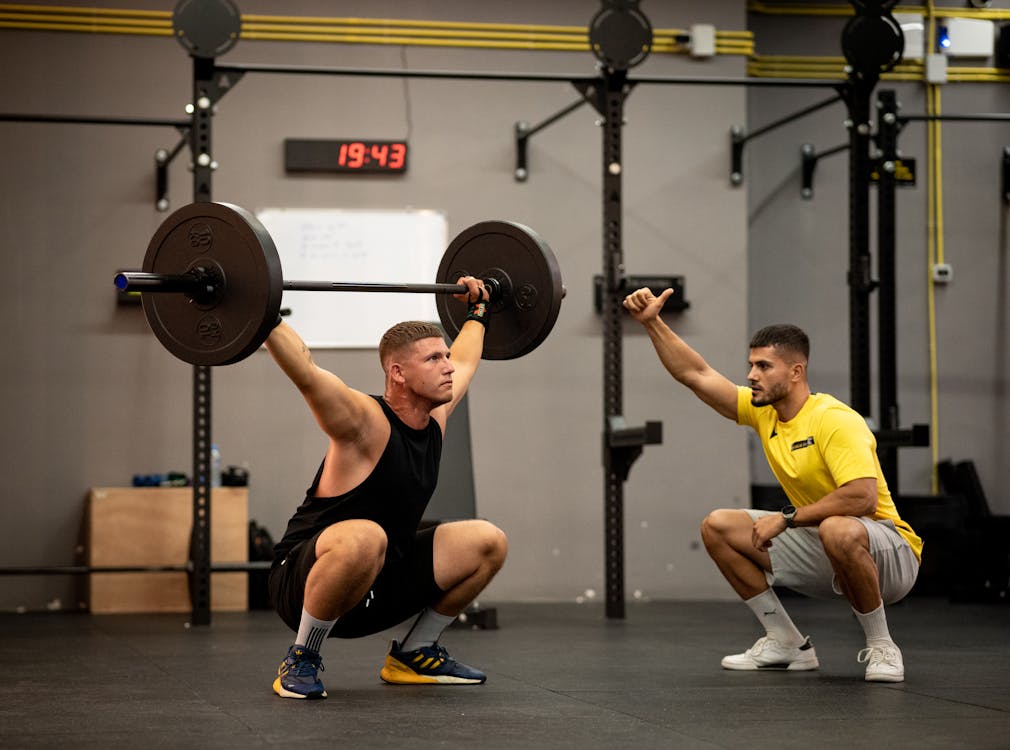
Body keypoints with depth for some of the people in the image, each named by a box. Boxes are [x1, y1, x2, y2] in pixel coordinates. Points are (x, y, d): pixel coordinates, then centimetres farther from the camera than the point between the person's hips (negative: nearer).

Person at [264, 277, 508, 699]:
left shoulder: (435, 418, 3)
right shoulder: (367, 423, -20)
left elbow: (464, 362, 24)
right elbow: (305, 371, -35)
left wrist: (477, 312, 34)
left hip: (379, 585, 8)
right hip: (302, 581, -8)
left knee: (488, 543, 4)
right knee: (364, 538, -42)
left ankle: (414, 654, 15)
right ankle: (301, 662, -19)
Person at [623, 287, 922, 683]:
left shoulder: (834, 420, -23)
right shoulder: (763, 411, 1)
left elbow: (862, 498, -34)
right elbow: (696, 374, 4)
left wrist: (787, 517, -27)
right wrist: (652, 322, -5)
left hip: (889, 557, -8)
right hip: (820, 550, 8)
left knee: (839, 531, -42)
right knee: (718, 527, 2)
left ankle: (881, 648, -18)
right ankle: (786, 643, 7)